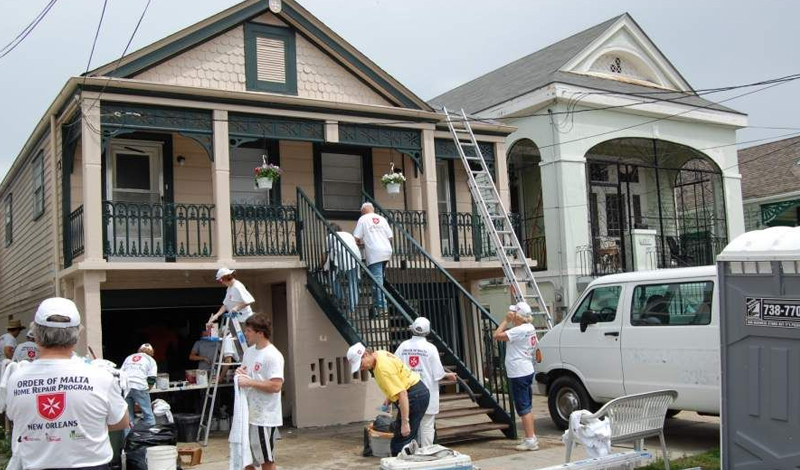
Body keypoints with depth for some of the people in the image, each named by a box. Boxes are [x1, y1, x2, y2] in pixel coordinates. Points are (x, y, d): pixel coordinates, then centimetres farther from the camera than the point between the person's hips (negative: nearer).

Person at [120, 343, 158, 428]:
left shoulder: (129, 357, 29)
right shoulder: (151, 360, 17)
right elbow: (151, 379, 5)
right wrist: (146, 391, 17)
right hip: (139, 387, -4)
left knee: (128, 416, 12)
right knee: (148, 415, 2)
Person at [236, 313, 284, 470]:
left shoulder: (273, 355, -18)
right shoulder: (249, 351, 10)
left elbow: (276, 386, -26)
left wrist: (249, 382, -23)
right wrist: (240, 373, 1)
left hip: (264, 417, -9)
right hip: (248, 414, 9)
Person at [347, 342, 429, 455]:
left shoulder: (383, 368, -23)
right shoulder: (379, 354, 6)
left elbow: (402, 394, -28)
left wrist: (405, 422, -27)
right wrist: (389, 398, 13)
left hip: (414, 395, -10)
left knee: (400, 443, -10)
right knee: (409, 439, 16)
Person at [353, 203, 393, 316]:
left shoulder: (363, 219, 4)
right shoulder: (381, 218, 16)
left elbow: (356, 237, -1)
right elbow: (390, 236, 12)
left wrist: (360, 242, 20)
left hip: (374, 253, -5)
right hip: (386, 252, 5)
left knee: (377, 280, -7)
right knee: (379, 278, 14)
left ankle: (381, 306, -13)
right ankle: (376, 303, 17)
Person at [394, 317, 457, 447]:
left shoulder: (403, 346, -3)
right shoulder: (430, 348, -9)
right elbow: (438, 373, -8)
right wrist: (448, 375, 11)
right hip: (427, 392, -3)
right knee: (427, 426, 4)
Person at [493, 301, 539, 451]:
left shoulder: (520, 330, -20)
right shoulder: (529, 328, 10)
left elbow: (497, 335, -21)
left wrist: (506, 320, -14)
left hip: (518, 373, -10)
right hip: (526, 371, 10)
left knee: (523, 407, -6)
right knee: (527, 406, 16)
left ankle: (530, 440, -4)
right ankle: (532, 437, 24)